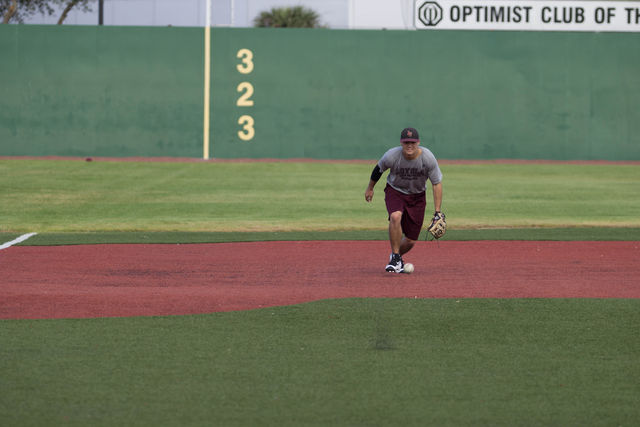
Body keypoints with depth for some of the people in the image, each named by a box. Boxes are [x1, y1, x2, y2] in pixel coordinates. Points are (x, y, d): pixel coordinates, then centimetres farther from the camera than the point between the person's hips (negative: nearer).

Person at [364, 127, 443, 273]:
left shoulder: (428, 158, -22)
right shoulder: (391, 156, -23)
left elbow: (437, 184, -13)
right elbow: (378, 169, -1)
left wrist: (438, 212, -15)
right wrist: (370, 188, 13)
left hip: (417, 196, 1)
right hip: (395, 192, -1)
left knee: (410, 240, 2)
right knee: (395, 216, -34)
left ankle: (395, 256, 36)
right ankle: (396, 258, -19)